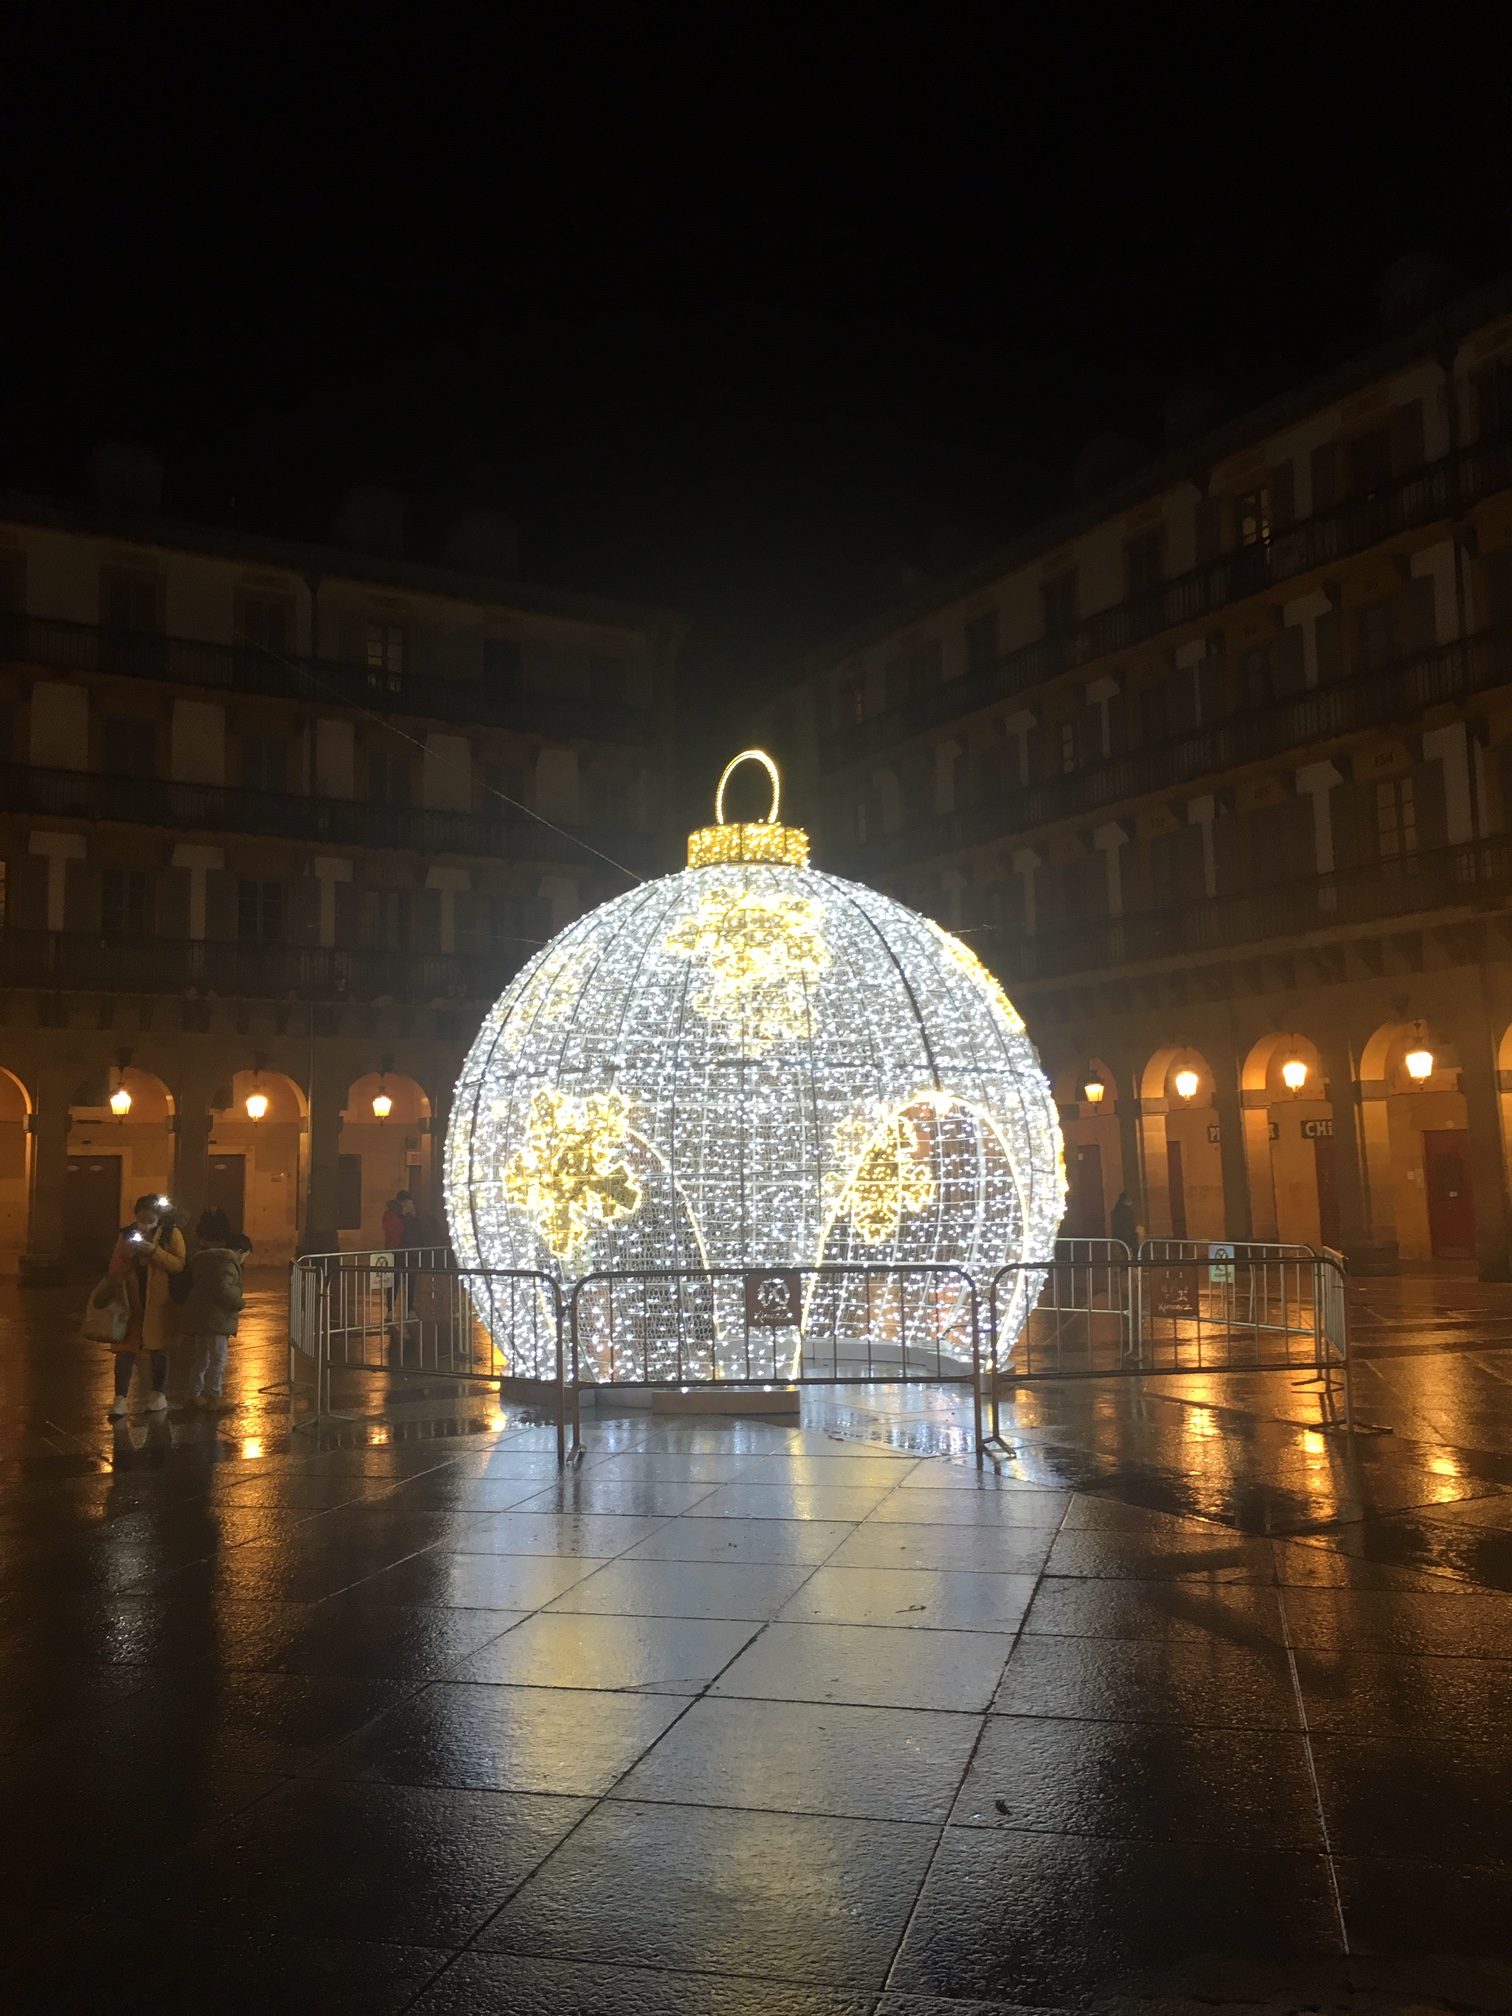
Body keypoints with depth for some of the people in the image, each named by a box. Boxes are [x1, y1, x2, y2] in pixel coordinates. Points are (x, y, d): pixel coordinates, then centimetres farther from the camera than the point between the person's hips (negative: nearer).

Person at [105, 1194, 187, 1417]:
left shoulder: (171, 1233, -4)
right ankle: (120, 1398, 2)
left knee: (157, 1348, 8)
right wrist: (127, 1255, -15)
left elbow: (179, 1265, -14)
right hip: (132, 1301, 2)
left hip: (159, 1302, -2)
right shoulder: (126, 1234, 5)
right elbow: (115, 1269, 4)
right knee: (126, 1349, -2)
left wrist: (154, 1251, -24)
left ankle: (159, 1394, 22)